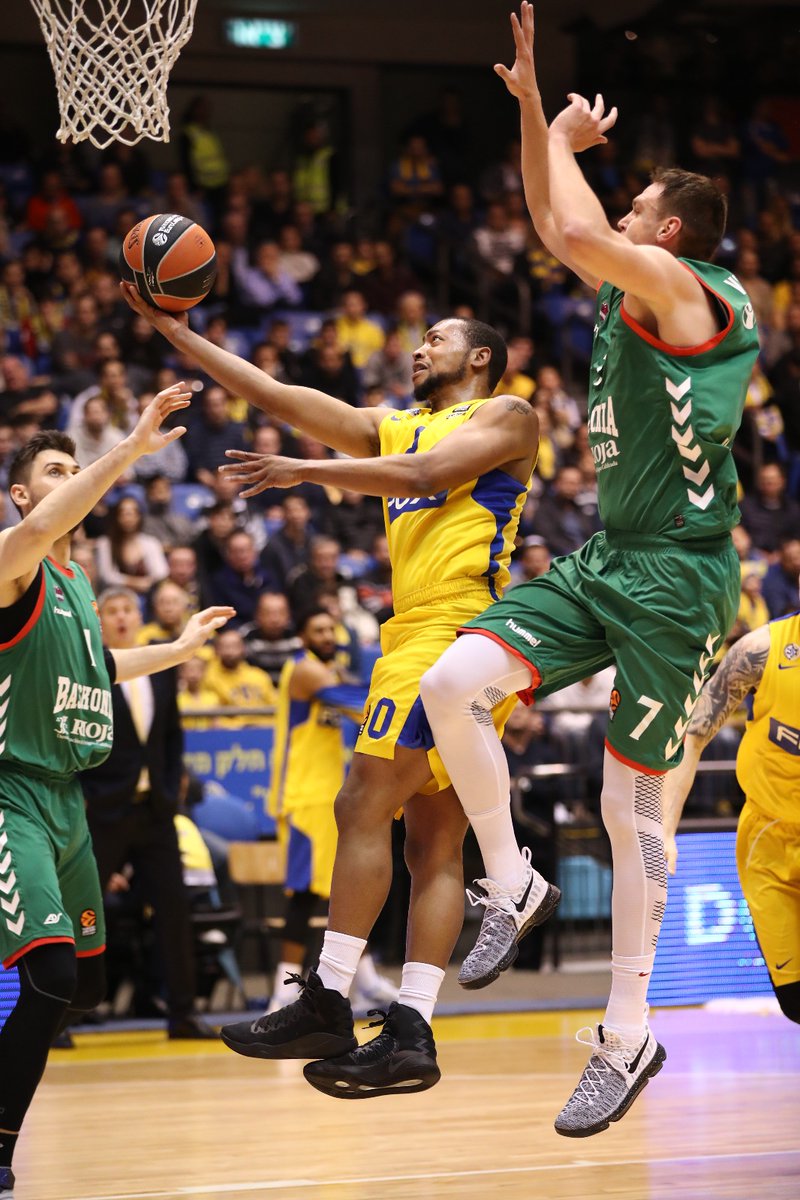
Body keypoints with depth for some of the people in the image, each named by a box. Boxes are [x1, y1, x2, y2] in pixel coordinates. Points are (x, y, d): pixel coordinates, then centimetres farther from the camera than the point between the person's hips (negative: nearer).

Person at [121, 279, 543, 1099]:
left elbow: (428, 472, -13)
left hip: (456, 628, -8)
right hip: (418, 634, 8)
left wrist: (309, 471, -13)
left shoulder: (506, 417, 5)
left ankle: (327, 1006, -16)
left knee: (364, 805, -14)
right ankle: (411, 1034, -4)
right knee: (433, 841, 1)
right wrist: (175, 330, 15)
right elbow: (277, 397, 20)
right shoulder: (394, 429, 25)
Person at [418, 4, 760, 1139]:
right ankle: (508, 884, 5)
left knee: (631, 807, -3)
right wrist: (532, 104, 15)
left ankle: (628, 1037, 7)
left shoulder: (685, 288, -12)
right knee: (451, 684, -11)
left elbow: (576, 234, -25)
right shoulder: (633, 292, 14)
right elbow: (561, 229, 25)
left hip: (674, 578, -8)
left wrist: (569, 138, -9)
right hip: (602, 562, 8)